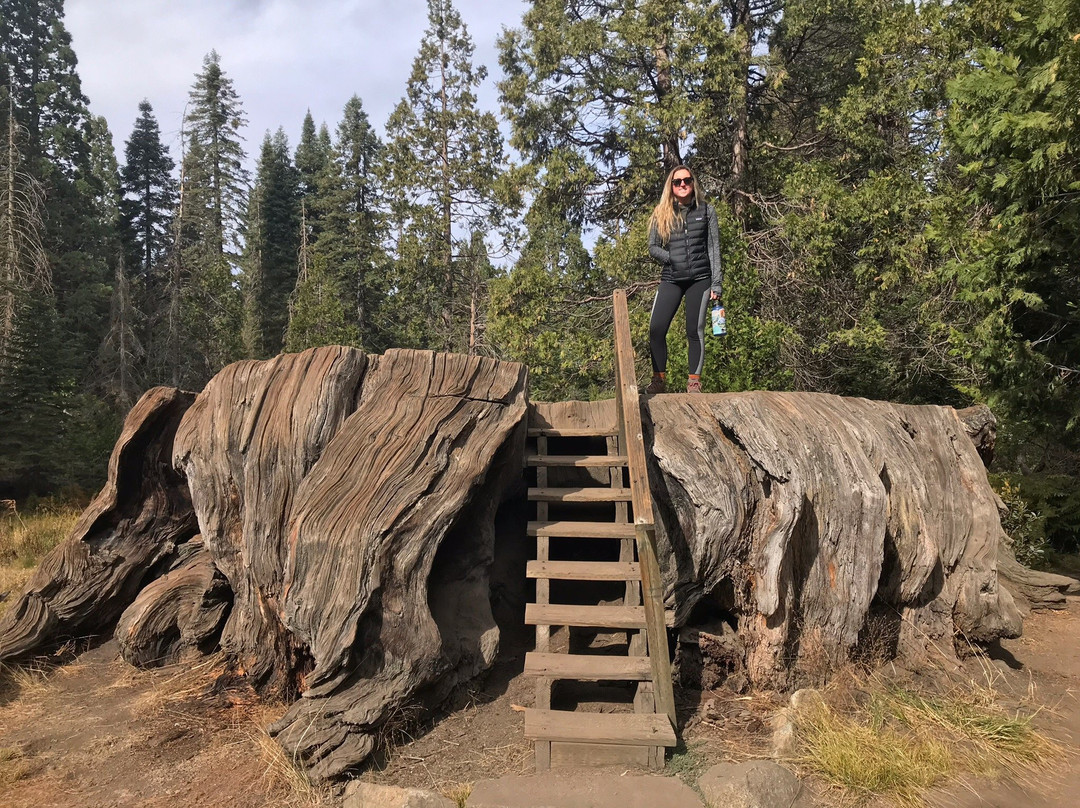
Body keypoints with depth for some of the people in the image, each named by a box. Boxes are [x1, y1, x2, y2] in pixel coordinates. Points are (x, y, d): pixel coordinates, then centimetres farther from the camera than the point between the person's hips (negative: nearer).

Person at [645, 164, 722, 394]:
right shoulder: (661, 213, 8)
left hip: (699, 279, -1)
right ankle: (659, 379, 3)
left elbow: (713, 248, 5)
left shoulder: (706, 211, 7)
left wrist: (716, 283, -1)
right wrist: (672, 259, -10)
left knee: (695, 330, 1)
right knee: (656, 329, -10)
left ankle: (694, 381, 10)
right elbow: (653, 247, 8)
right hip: (670, 280, 1)